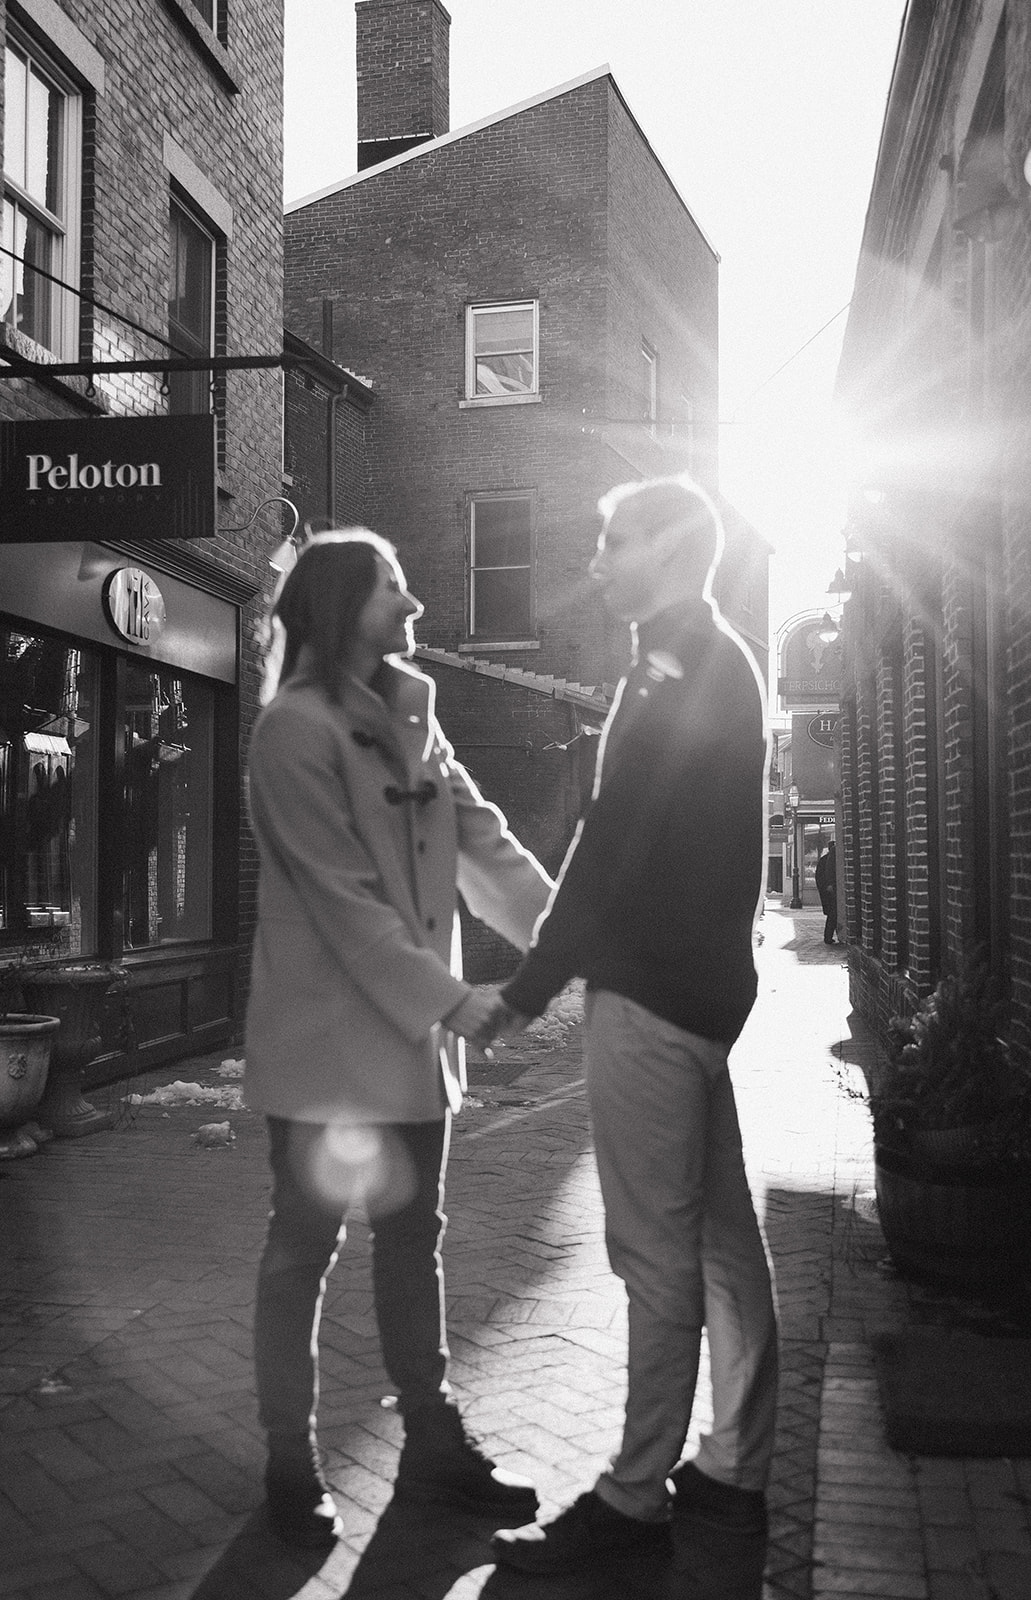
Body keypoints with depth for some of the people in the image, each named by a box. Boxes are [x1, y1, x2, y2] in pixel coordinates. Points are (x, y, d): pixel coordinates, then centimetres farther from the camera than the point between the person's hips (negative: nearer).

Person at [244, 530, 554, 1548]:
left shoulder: (409, 715, 10)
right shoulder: (295, 728, -13)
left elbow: (475, 833, 3)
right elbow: (343, 898, -18)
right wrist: (449, 1000, -20)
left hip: (415, 1031, 7)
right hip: (326, 1037, -7)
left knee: (414, 1242, 15)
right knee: (305, 1247, 6)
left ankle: (431, 1443, 28)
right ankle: (290, 1464, 22)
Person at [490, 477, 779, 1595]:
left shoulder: (679, 668, -12)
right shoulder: (722, 664, 18)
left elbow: (617, 841, -17)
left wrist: (534, 980, -11)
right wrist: (559, 954, 18)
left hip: (648, 993, -10)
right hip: (705, 982, 10)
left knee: (657, 1253, -2)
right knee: (721, 1240, 13)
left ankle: (637, 1499, 9)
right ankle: (730, 1481, 24)